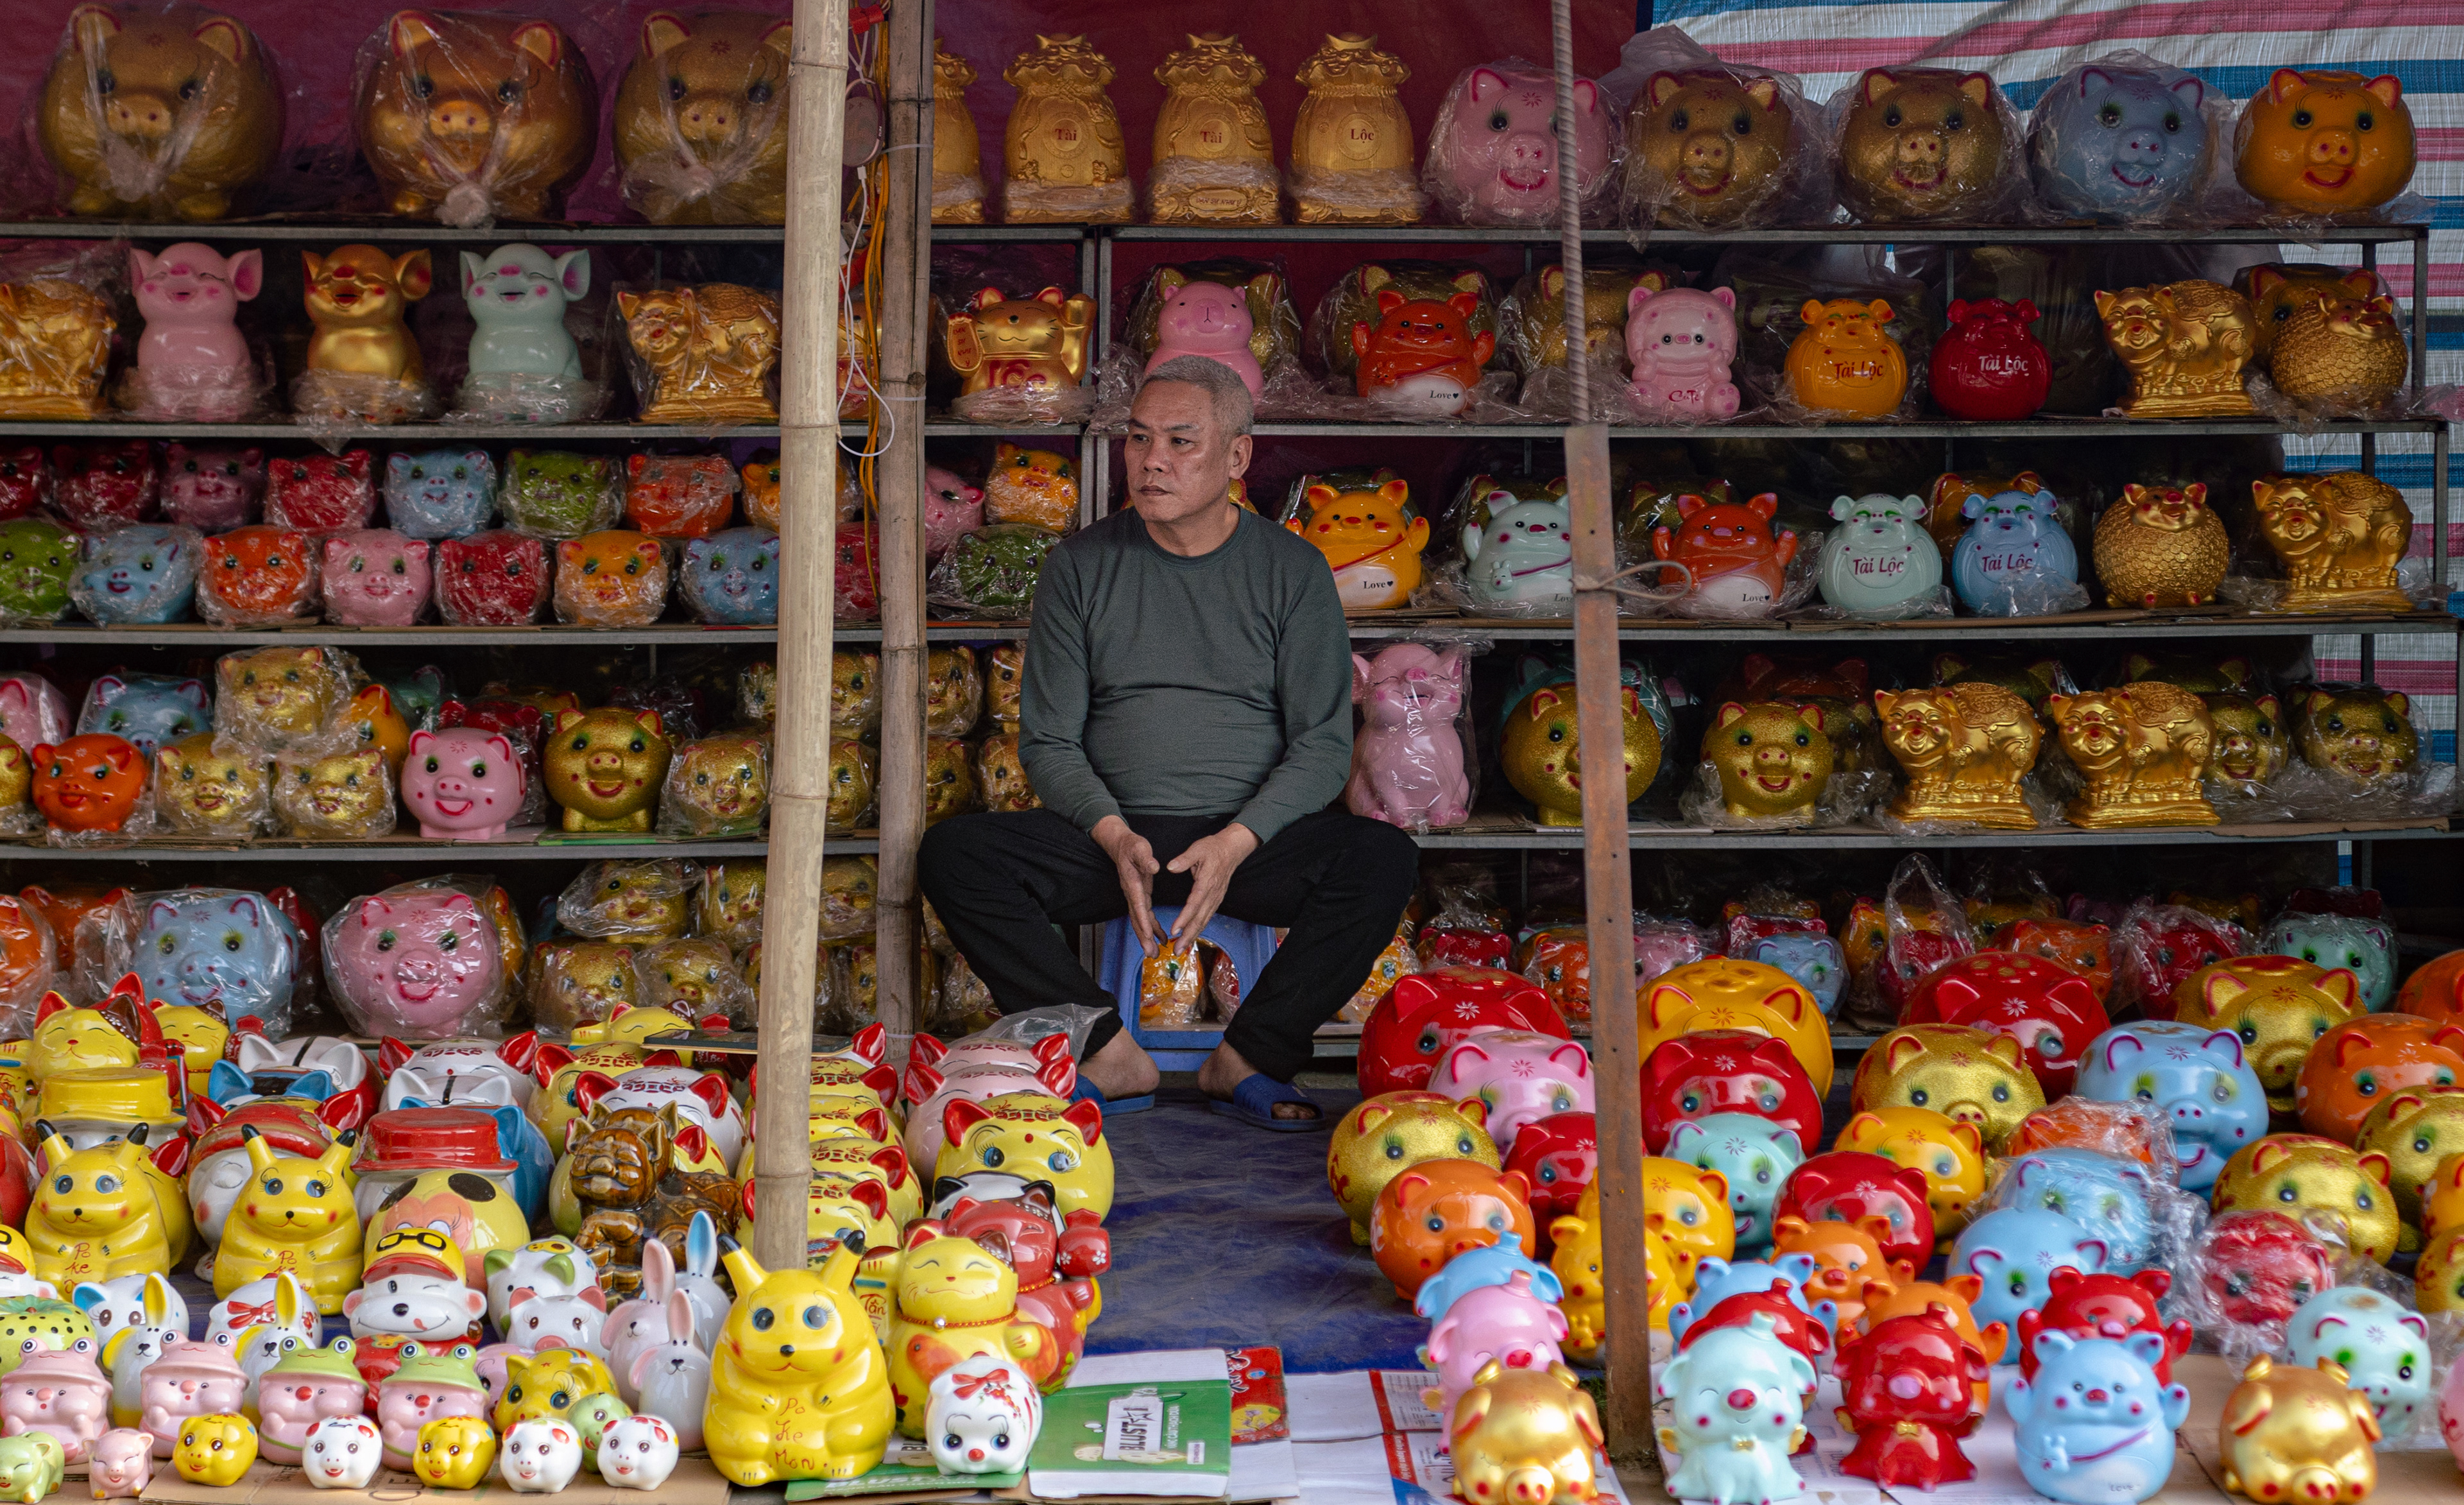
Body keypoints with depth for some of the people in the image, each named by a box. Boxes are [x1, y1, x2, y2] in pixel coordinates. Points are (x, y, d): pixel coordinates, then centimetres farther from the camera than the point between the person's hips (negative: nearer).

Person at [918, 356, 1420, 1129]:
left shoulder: (1292, 569, 3)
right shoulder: (1080, 566, 5)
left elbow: (1324, 744, 0)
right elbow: (1048, 740, 4)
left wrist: (1236, 842, -18)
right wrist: (1114, 836, -15)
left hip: (1253, 839, -1)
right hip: (1113, 836, 1)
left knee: (1383, 856, -30)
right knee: (953, 853, -24)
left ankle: (1245, 1058, -16)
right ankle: (1110, 1055, -18)